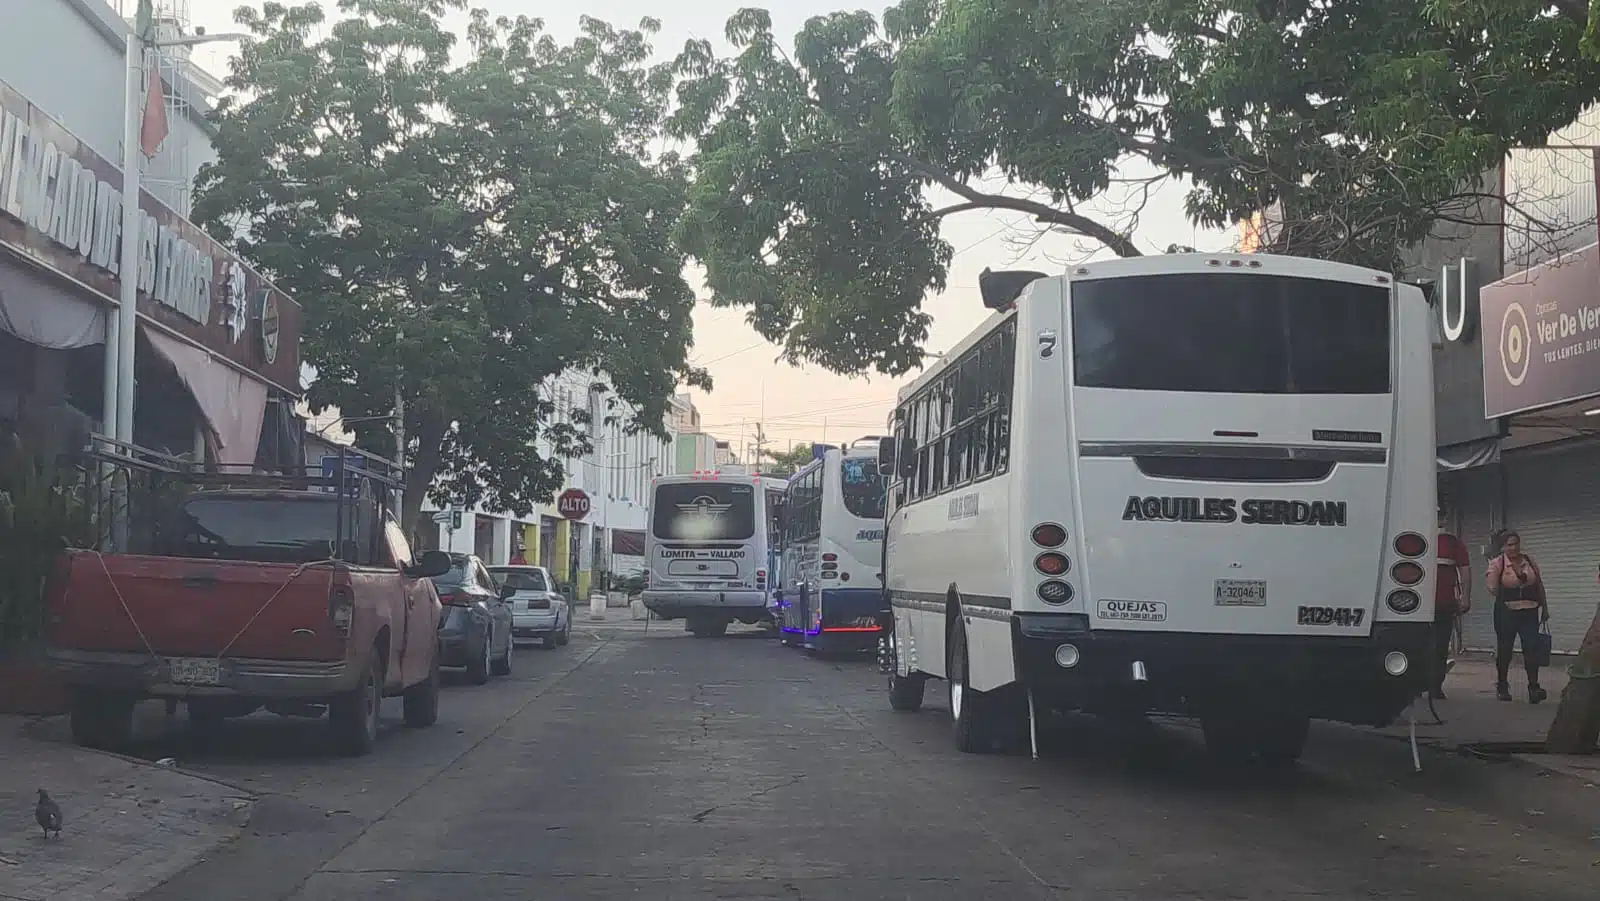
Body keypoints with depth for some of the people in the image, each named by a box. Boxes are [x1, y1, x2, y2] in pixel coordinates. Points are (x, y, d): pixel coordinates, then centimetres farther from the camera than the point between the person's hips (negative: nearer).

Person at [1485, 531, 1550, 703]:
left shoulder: (1529, 561, 8)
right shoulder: (1497, 564, -4)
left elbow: (1539, 586, 16)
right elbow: (1493, 590, -2)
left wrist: (1544, 607, 17)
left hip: (1529, 612, 2)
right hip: (1506, 612, -2)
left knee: (1531, 648, -7)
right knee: (1504, 649, 5)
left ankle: (1533, 687, -9)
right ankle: (1502, 686, 19)